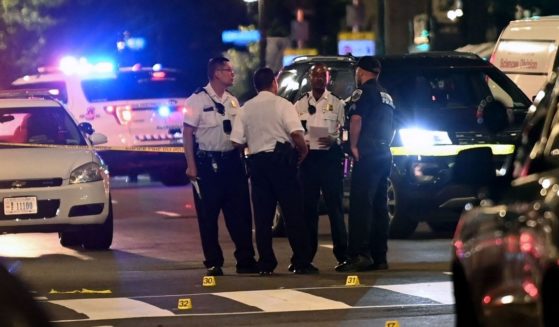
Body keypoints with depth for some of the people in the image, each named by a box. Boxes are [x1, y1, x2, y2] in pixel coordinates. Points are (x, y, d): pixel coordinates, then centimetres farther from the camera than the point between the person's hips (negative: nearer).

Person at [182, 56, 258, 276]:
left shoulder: (232, 101, 12)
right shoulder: (198, 100, -7)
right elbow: (187, 133, -8)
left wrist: (242, 159, 10)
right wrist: (191, 165, -13)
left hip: (231, 161, 5)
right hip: (207, 163, -5)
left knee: (240, 213, 4)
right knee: (208, 216, 1)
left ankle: (245, 260, 10)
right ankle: (213, 263, 9)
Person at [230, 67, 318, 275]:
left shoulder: (246, 108, 6)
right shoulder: (281, 104, -5)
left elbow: (237, 141, 1)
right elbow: (296, 133, -17)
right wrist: (303, 150, 1)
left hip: (257, 162, 4)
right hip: (281, 159, -4)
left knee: (262, 216, 6)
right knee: (293, 212, 0)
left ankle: (266, 264, 4)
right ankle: (301, 262, -2)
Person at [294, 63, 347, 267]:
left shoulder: (336, 104, 7)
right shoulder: (300, 105, 15)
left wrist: (333, 140, -18)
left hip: (330, 157, -3)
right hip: (307, 157, 3)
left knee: (335, 205, -6)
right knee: (307, 206, 3)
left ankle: (342, 254, -5)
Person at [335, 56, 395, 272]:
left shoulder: (363, 92, -7)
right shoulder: (386, 96, 21)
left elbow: (356, 119, -19)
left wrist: (353, 146, -13)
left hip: (366, 155, -9)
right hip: (384, 155, 9)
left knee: (360, 205, -13)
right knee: (379, 206, 10)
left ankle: (359, 255, -21)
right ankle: (379, 257, 10)